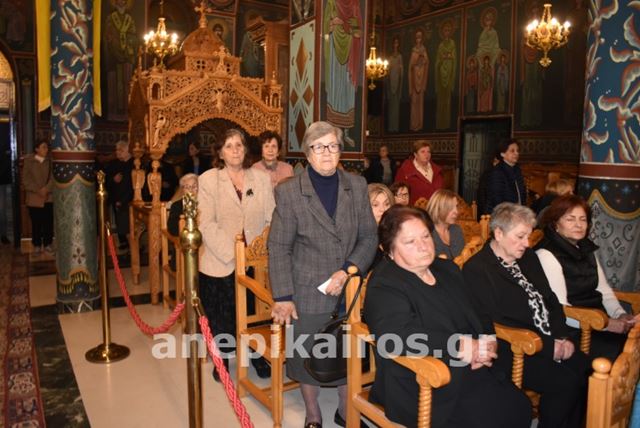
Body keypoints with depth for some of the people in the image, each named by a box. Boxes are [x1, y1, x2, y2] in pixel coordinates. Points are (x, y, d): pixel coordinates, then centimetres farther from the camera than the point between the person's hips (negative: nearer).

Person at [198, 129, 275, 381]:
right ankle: (223, 359, 33)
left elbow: (272, 219, 2)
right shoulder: (208, 180, -2)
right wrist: (233, 253, -17)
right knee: (222, 316, 11)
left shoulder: (261, 179, 5)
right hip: (220, 263, -1)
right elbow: (206, 224, -11)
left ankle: (258, 356, 31)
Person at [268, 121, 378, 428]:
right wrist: (282, 296, -11)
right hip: (308, 294, -2)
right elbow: (278, 248, -7)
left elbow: (369, 237, 2)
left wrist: (348, 270, -12)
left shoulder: (357, 186, 1)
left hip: (348, 290, 3)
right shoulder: (288, 192, -8)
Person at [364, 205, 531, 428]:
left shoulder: (447, 269, 15)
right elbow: (400, 336, -24)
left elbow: (478, 313, 18)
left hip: (472, 369, 7)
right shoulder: (384, 286, -10)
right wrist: (463, 348, -19)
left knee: (520, 407, -11)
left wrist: (487, 341, -4)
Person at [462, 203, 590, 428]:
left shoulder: (528, 256, 14)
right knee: (566, 383, -22)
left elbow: (550, 300, 17)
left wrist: (563, 338, 0)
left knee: (589, 371, -11)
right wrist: (548, 347, -14)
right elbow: (494, 325, -16)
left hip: (551, 344, 8)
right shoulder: (476, 269, -12)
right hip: (512, 352, -8)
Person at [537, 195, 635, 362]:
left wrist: (620, 314, -3)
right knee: (617, 352, -21)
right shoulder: (547, 255, -13)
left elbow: (604, 289, 15)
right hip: (572, 330, -7)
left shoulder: (587, 249, 13)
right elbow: (559, 309, -16)